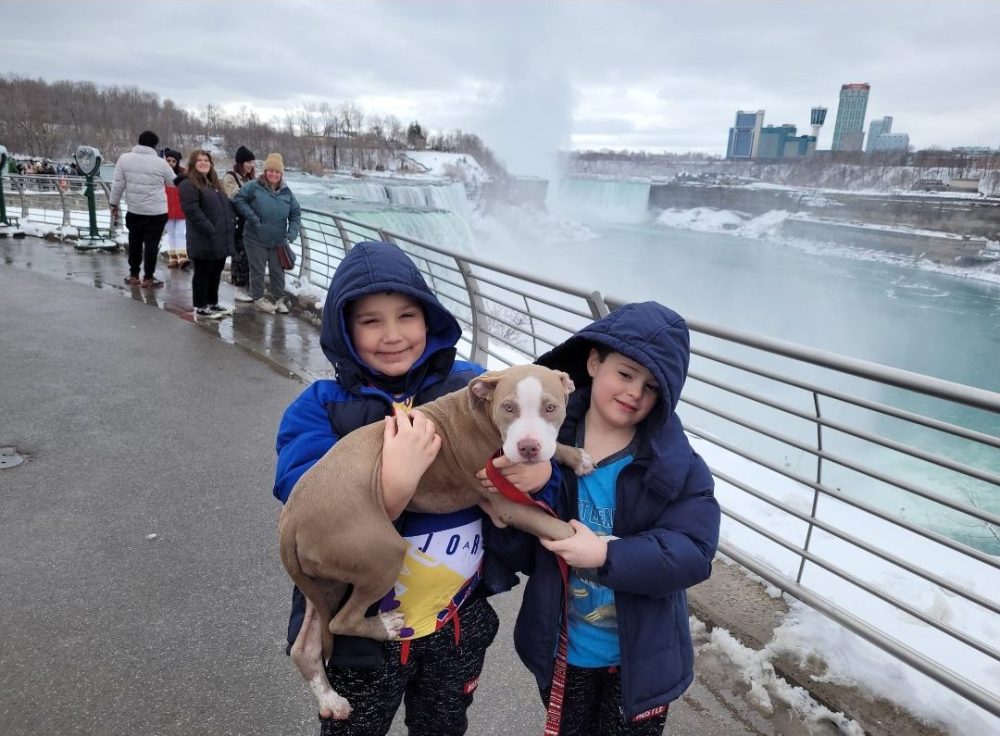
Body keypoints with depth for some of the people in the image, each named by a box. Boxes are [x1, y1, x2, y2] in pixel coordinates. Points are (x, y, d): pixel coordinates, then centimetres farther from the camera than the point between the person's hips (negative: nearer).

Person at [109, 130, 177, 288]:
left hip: (134, 210, 2)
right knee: (151, 244, 3)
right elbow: (173, 182, 10)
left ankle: (133, 275, 21)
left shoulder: (125, 158, -2)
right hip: (157, 211, -2)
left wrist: (114, 204, 9)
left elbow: (117, 184, -1)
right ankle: (148, 278, 7)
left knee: (135, 243, 15)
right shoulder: (160, 162, -6)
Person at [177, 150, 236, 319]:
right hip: (204, 241, -9)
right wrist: (210, 230, -22)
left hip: (222, 239, 9)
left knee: (216, 273, 16)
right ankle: (200, 307, 8)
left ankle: (213, 303, 27)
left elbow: (227, 206, 22)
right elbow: (192, 210, -19)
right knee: (202, 273, -1)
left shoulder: (215, 183, 20)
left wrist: (231, 225, 8)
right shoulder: (188, 184, -10)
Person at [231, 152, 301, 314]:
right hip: (256, 240, -3)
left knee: (278, 270, 11)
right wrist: (252, 217, -17)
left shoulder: (286, 192, 1)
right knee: (258, 270, 8)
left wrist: (291, 234, -6)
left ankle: (279, 299, 25)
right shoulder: (254, 187, -10)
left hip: (278, 241, 3)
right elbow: (238, 199, -9)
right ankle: (258, 298, 24)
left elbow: (296, 214, 6)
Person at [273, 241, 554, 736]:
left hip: (461, 620, 2)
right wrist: (396, 480, -43)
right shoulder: (318, 409, -16)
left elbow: (536, 458, -7)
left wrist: (536, 470, -30)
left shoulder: (470, 385, -10)